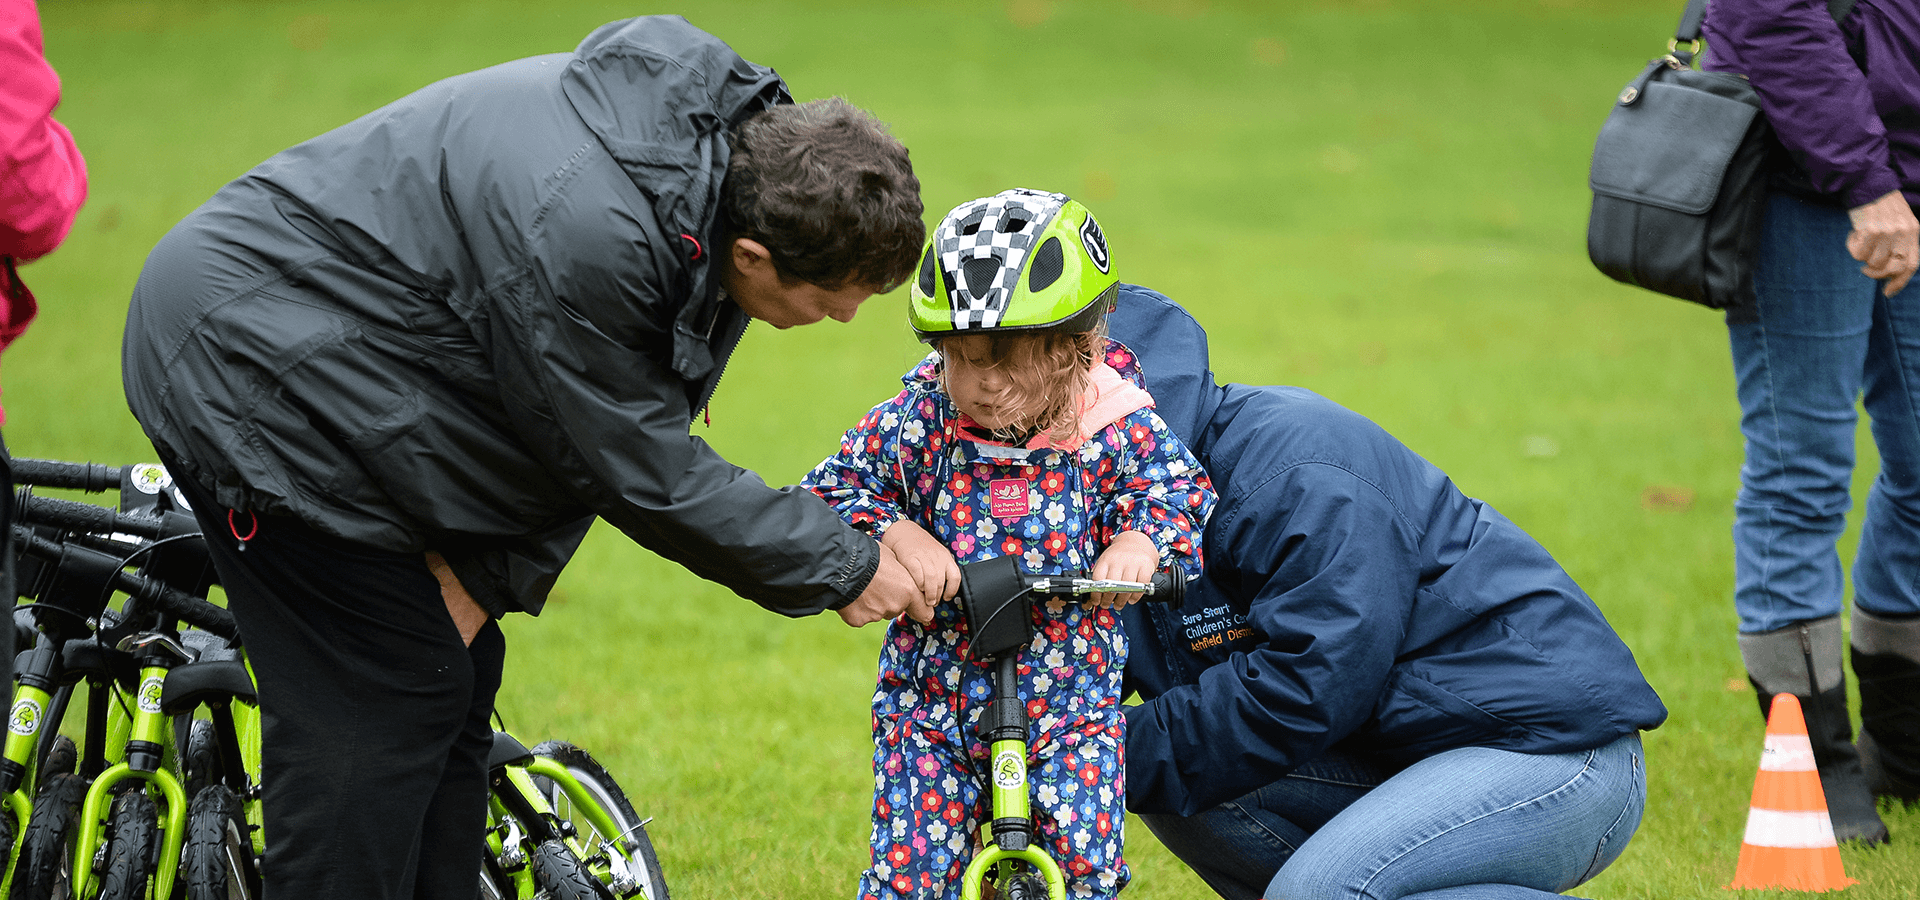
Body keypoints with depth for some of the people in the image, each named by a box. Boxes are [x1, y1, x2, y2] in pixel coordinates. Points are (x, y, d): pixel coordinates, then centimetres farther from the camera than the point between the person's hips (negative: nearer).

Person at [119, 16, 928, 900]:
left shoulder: (729, 132, -9)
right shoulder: (579, 232, -36)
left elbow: (594, 428, -1)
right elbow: (640, 470, -24)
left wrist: (487, 569, -8)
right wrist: (842, 568, -15)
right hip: (246, 367, -9)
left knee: (456, 678, 11)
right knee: (391, 697, -9)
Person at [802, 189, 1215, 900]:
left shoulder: (1116, 430, -12)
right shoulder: (918, 421, -10)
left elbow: (1183, 493, -3)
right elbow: (833, 489, -5)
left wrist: (1140, 543, -25)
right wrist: (895, 535, -24)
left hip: (1070, 708, -1)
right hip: (931, 704, 1)